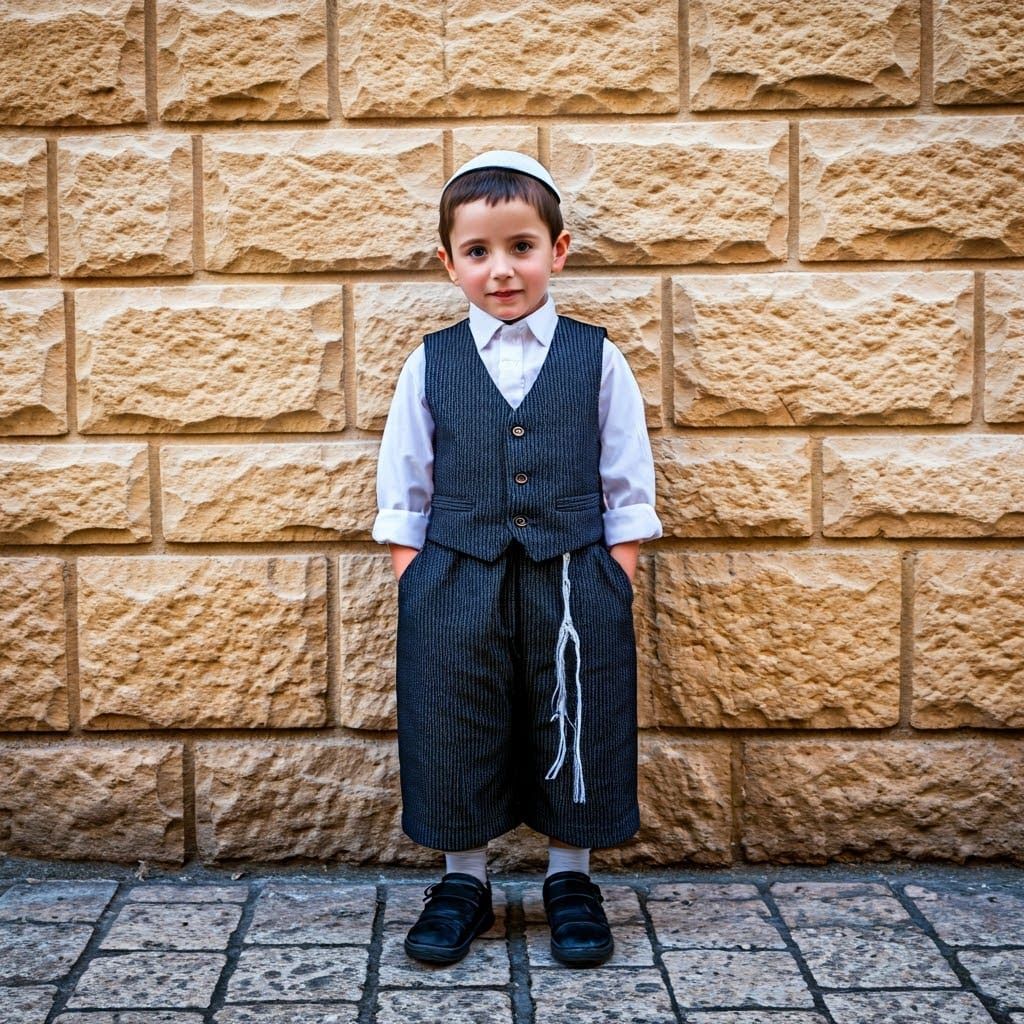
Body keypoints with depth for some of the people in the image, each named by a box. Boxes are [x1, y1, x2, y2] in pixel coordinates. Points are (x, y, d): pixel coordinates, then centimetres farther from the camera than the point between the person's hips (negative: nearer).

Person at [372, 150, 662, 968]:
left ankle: (571, 880, 31)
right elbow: (404, 492, 7)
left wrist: (615, 587, -2)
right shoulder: (429, 364, 4)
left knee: (571, 727, 10)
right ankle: (464, 880, 31)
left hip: (572, 586, 0)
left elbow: (627, 489, 4)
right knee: (454, 732, 10)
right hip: (454, 589, 1)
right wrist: (414, 590, 0)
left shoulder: (596, 358, 2)